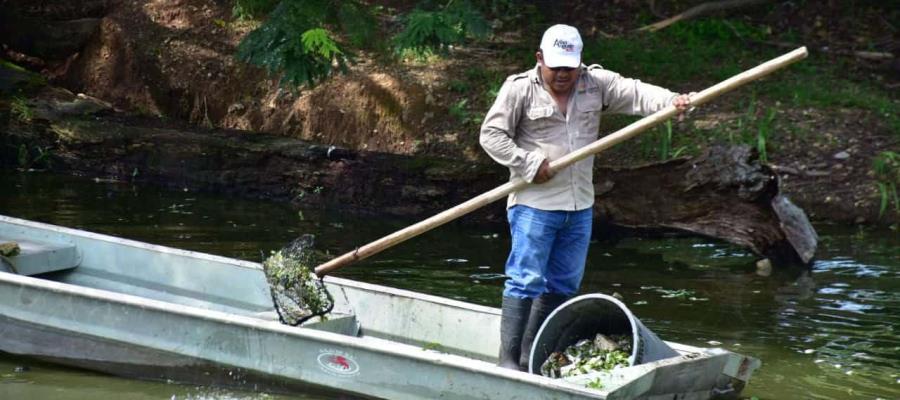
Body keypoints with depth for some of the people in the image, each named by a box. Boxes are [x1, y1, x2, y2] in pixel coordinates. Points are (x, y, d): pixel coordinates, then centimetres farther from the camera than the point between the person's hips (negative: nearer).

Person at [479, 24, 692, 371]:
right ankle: (508, 359, -7)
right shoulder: (520, 88, -5)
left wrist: (671, 101, -23)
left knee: (563, 285, 11)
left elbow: (635, 94, -4)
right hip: (534, 205, -5)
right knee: (526, 281, -9)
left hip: (579, 207, 6)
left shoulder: (597, 84, 6)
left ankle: (532, 355, 22)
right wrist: (530, 164, -15)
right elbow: (491, 135, -6)